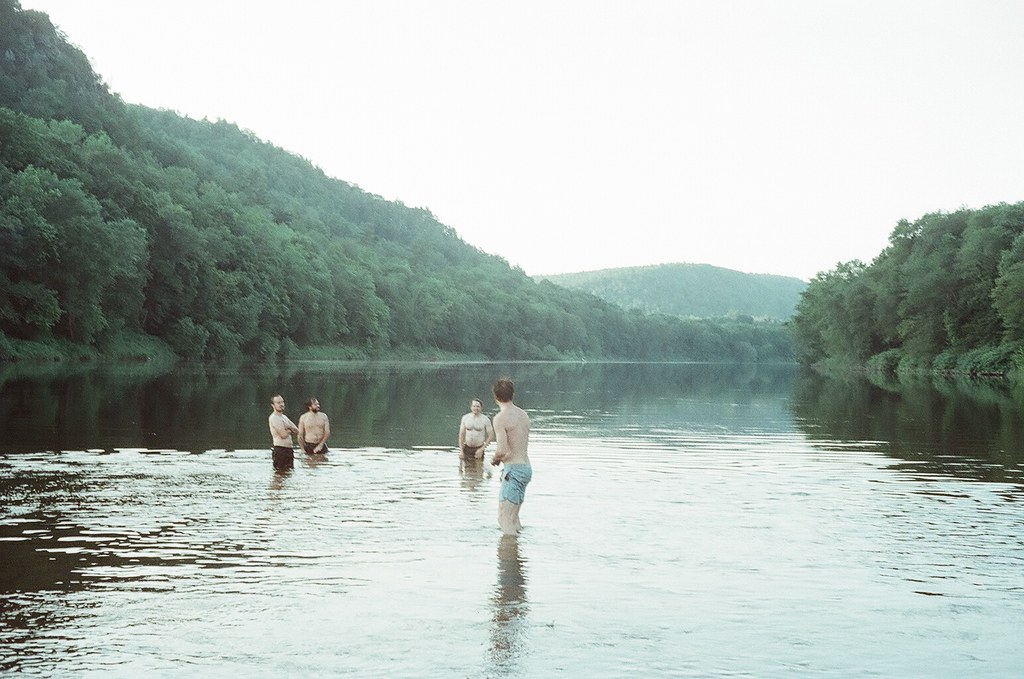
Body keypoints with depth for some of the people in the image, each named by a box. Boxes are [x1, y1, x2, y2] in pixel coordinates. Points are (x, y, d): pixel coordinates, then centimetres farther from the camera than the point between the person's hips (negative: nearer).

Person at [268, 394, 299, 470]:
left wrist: (289, 427, -7)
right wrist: (290, 430, 2)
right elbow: (284, 434, -18)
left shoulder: (284, 417, 18)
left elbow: (297, 431, 12)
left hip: (289, 449, 9)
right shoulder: (274, 418, -11)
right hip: (280, 449, -9)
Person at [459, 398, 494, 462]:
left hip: (478, 449, -2)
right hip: (467, 448, 2)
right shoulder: (465, 418, -1)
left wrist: (481, 449, -12)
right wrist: (461, 451, -1)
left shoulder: (485, 419, -8)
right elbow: (461, 434, 4)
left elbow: (491, 436, -7)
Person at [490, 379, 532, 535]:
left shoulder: (500, 418, -13)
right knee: (513, 517, 18)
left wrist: (494, 459, 0)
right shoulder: (523, 414, 12)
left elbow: (502, 450, -21)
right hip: (526, 468, 9)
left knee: (504, 518, -8)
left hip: (514, 469, -9)